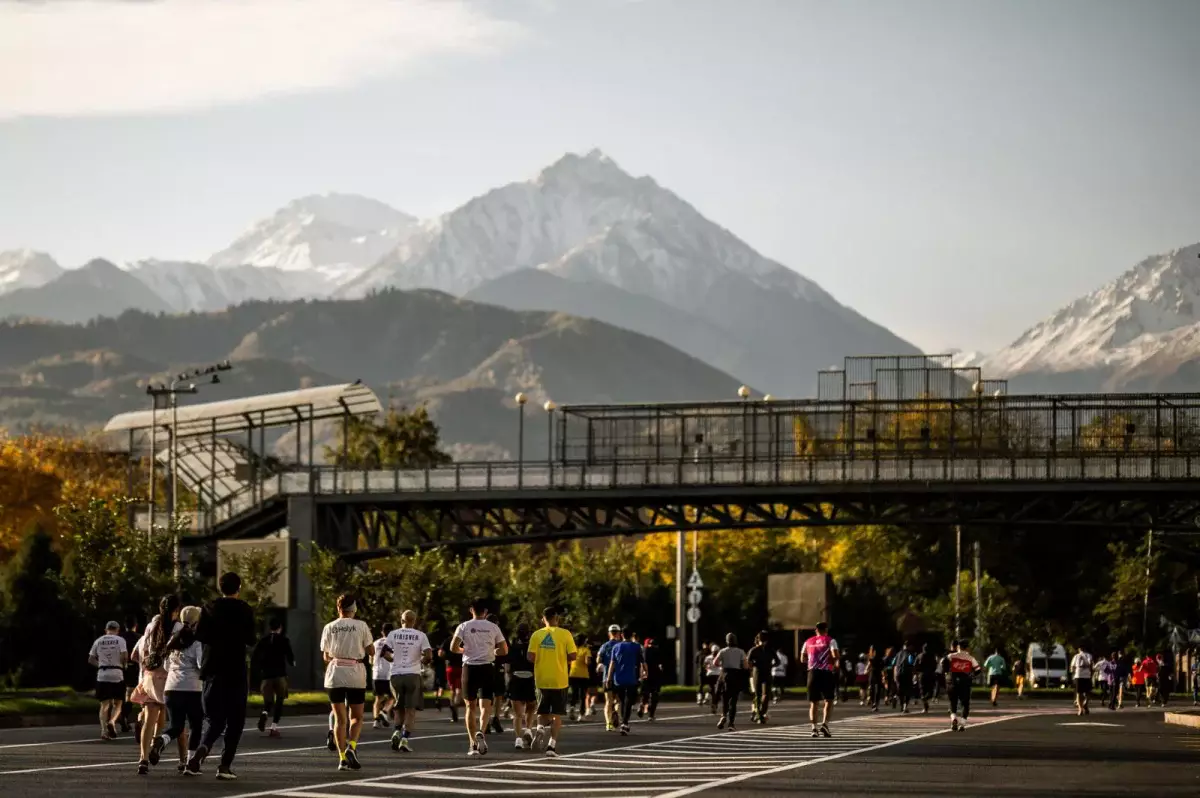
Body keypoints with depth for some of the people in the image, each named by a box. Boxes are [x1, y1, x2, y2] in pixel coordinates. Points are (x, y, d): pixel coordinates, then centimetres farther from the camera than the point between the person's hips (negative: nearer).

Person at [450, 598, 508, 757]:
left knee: (471, 706, 10)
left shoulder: (464, 626, 0)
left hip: (469, 668, 0)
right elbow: (504, 650, 4)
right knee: (485, 705, -2)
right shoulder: (493, 627, 4)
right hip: (487, 668, 0)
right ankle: (481, 732, -30)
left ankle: (473, 744, 10)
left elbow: (453, 647, -9)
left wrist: (464, 650, 12)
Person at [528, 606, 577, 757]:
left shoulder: (536, 634, -1)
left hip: (542, 680, 2)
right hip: (559, 680, -2)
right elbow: (573, 655, -9)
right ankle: (552, 745, -2)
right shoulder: (565, 634, -6)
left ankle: (540, 728, -11)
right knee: (557, 714, 6)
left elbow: (530, 657, -7)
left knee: (543, 711, 18)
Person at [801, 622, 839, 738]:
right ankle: (824, 724, -11)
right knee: (828, 701, 6)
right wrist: (835, 661, 7)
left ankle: (814, 728, -1)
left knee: (813, 702, 8)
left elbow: (802, 659, 11)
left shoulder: (808, 641, 11)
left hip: (813, 672, 3)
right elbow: (835, 655, -14)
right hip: (826, 672, -3)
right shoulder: (830, 641, 0)